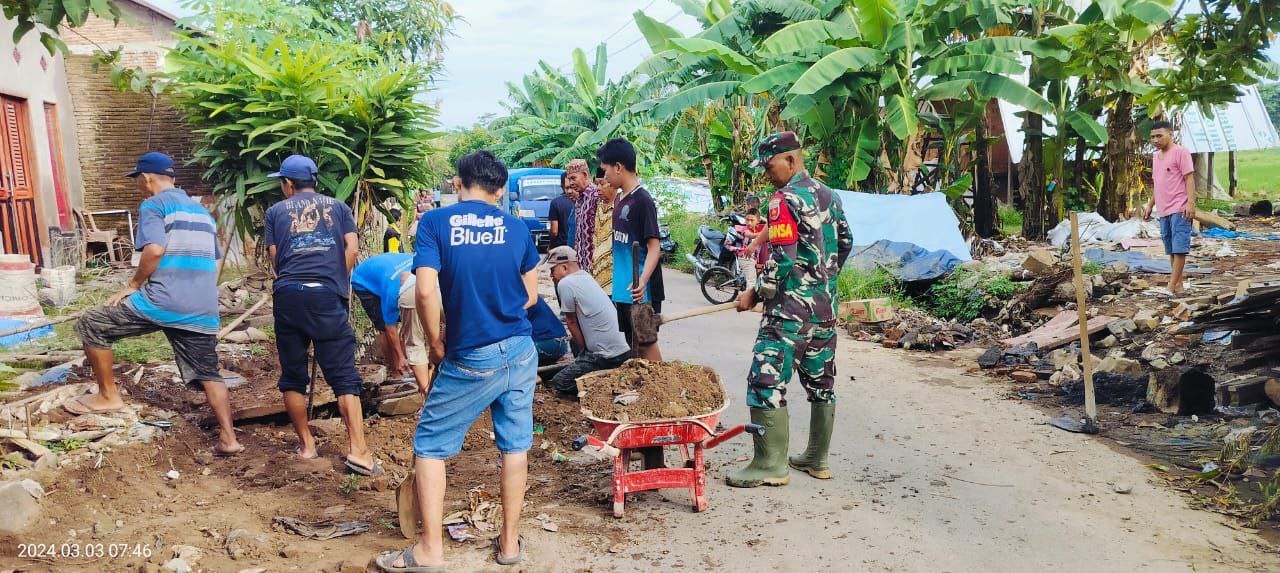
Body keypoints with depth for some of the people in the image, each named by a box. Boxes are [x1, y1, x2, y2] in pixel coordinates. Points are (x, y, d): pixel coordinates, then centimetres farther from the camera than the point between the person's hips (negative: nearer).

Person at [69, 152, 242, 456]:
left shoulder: (153, 205, -1)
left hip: (164, 301, -7)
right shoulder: (201, 210, 23)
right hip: (203, 311, 7)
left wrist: (133, 285, -6)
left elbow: (155, 249, -18)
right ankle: (228, 439, 3)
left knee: (91, 325, 11)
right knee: (208, 374, 10)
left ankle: (108, 396, 16)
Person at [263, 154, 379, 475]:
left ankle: (306, 445, 19)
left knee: (293, 376, 12)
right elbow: (352, 248, 6)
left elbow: (274, 258, 12)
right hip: (327, 295, -1)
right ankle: (358, 450, -11)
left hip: (287, 296, 1)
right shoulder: (337, 206, 15)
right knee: (344, 375, -2)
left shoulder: (276, 211, 15)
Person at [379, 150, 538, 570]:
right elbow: (530, 295, 10)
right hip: (521, 352, 4)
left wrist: (435, 342, -1)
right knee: (515, 445, 12)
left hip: (470, 359, -3)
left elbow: (426, 291, -15)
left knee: (430, 445, 10)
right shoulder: (516, 227, 4)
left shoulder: (436, 221, -6)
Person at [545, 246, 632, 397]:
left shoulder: (565, 284, -10)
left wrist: (584, 349, 8)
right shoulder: (586, 276, 12)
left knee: (559, 383, 1)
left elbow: (572, 322, -2)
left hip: (607, 355, -8)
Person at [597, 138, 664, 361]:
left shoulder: (642, 201, -15)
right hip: (622, 289, 8)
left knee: (646, 342, -1)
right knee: (632, 341, 14)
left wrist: (643, 280, -33)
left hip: (639, 291, -8)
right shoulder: (621, 200, 11)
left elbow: (654, 247, -19)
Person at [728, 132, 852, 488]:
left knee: (766, 381, -4)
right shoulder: (828, 195, 11)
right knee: (821, 381, 13)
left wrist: (756, 294, -7)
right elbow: (845, 243, 19)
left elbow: (781, 261, -19)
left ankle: (771, 465, -1)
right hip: (826, 306, 9)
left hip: (791, 308, -9)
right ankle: (817, 459, 23)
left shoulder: (784, 200, -14)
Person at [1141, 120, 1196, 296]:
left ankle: (1172, 286, -11)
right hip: (1163, 211, 8)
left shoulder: (1180, 152, -5)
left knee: (1179, 248, -8)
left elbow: (1189, 179, -12)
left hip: (1179, 210, -8)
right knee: (1171, 250, 10)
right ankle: (1178, 285, 15)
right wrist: (1150, 205, 21)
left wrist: (1190, 203, -20)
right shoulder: (1156, 156, 18)